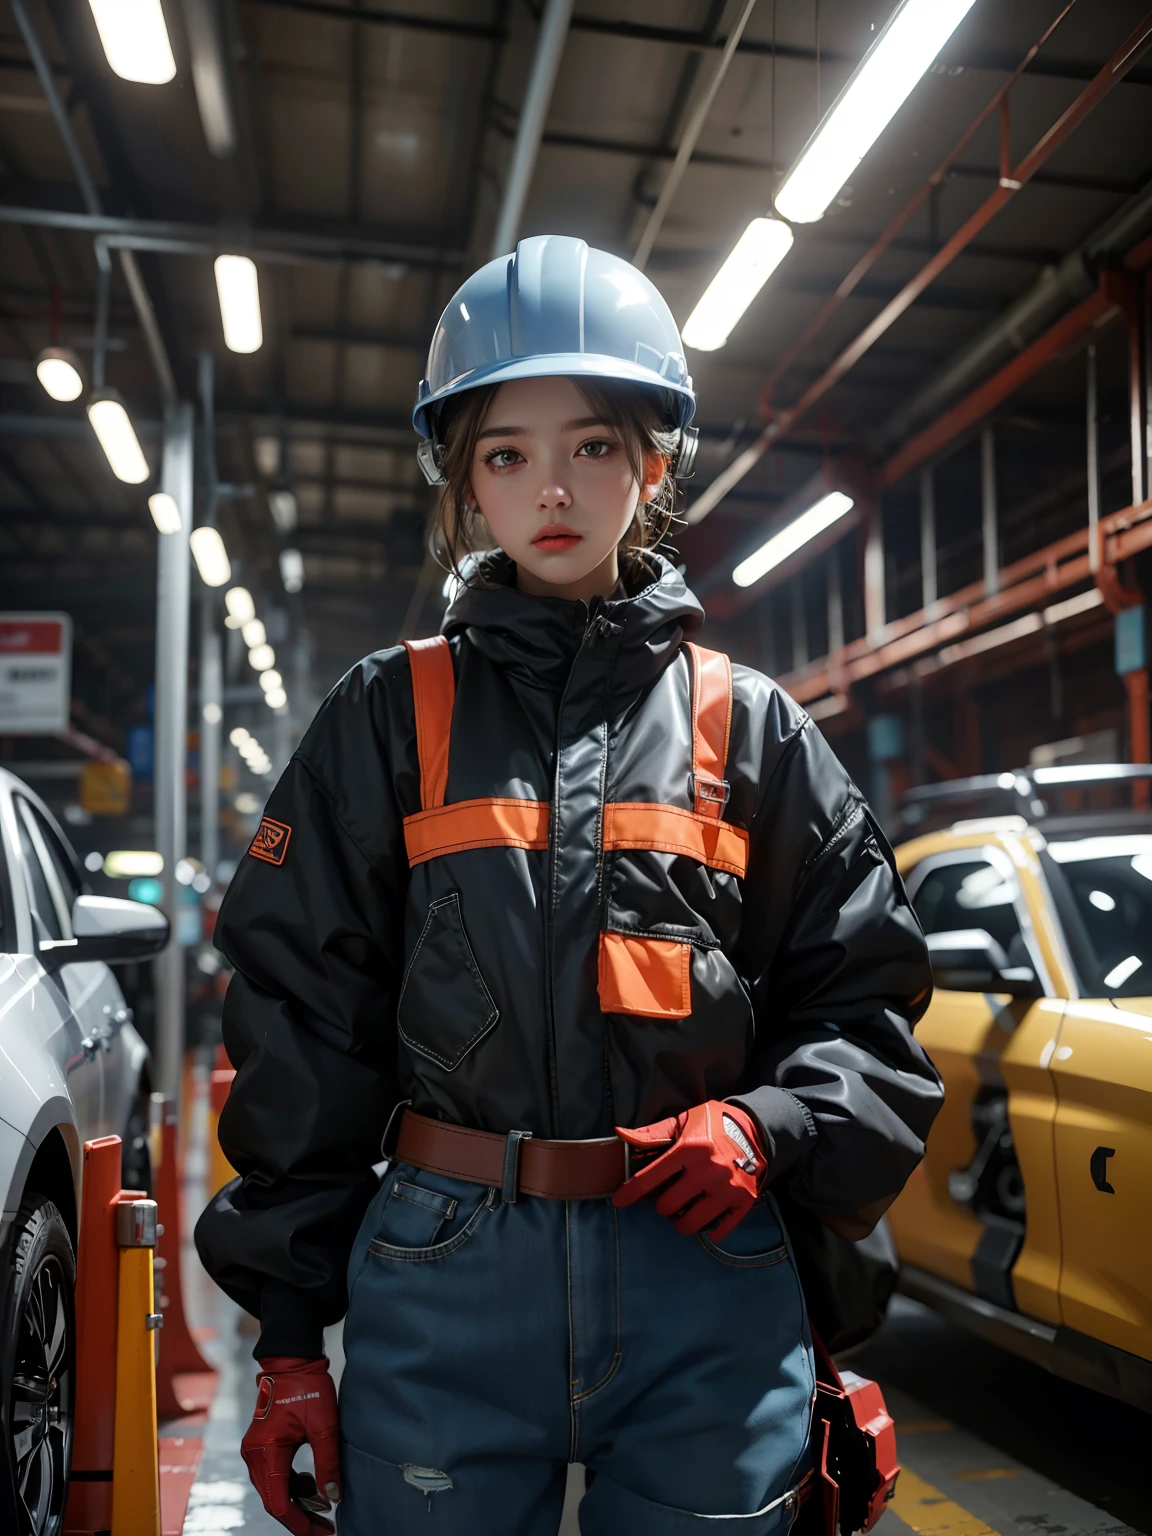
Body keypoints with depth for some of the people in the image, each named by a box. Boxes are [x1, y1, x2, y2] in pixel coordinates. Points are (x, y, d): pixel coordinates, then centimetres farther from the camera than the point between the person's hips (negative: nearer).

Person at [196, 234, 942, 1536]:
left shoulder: (748, 727, 6)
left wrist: (766, 1124, -10)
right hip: (443, 1281, 0)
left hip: (710, 1292, 1)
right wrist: (288, 1331, 2)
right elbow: (304, 1029, 4)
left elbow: (867, 999, 10)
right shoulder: (386, 721, 4)